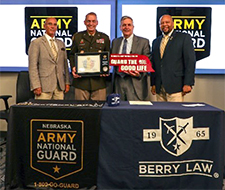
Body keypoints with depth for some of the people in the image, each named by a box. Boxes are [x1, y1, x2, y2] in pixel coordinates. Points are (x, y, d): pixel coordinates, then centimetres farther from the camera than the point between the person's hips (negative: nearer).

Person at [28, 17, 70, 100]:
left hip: (60, 86, 5)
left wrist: (67, 82, 9)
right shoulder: (36, 43, 0)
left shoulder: (61, 44, 17)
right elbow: (33, 66, -6)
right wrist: (36, 86, -14)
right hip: (44, 85, -5)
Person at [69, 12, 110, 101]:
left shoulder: (104, 38, 11)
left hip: (99, 80, 0)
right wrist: (73, 68, -3)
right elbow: (72, 55, 14)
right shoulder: (77, 37, 10)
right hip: (81, 80, 0)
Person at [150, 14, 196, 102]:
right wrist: (153, 84, 11)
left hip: (175, 87, -4)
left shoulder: (184, 38, 3)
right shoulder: (156, 41, 18)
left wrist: (188, 83, -12)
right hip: (159, 88, 5)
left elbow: (190, 61, -4)